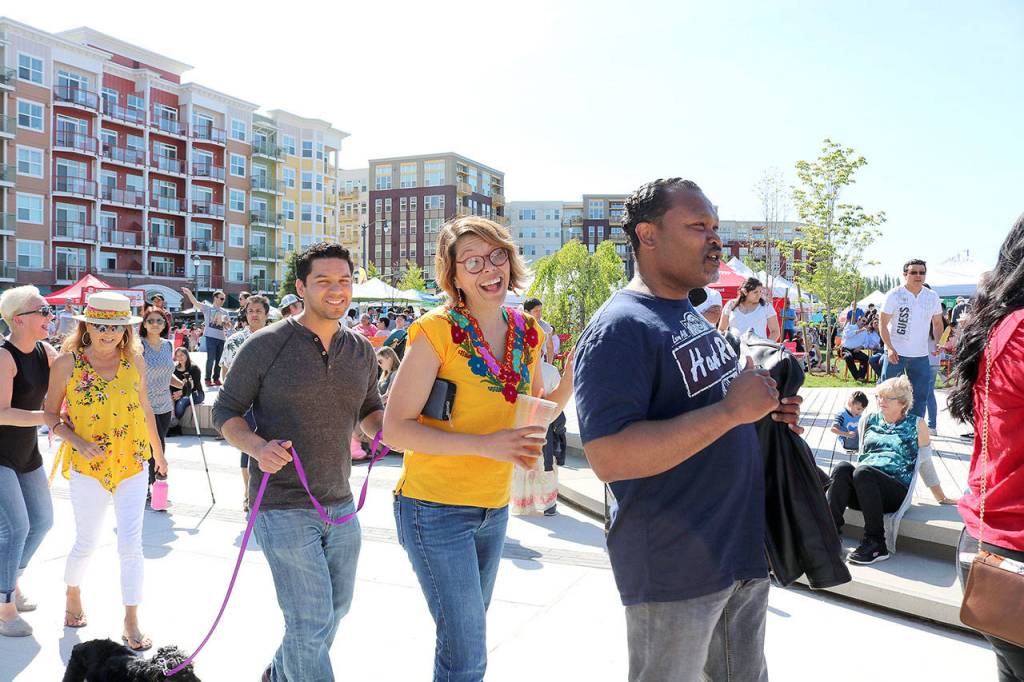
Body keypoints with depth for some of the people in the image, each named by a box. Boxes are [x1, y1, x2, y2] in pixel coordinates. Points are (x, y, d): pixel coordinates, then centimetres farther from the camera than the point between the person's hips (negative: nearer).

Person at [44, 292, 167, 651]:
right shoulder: (67, 363, -8)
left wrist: (157, 451, 18)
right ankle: (73, 594, 44)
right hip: (88, 467, -1)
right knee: (87, 542, 13)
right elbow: (50, 414, 0)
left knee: (131, 545, -1)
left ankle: (131, 623, 11)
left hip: (132, 464, 1)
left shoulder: (134, 360, -1)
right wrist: (77, 441, -17)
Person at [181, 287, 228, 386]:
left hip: (221, 338, 5)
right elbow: (196, 303, -15)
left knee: (219, 360, 9)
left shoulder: (224, 312, 14)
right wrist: (189, 293, -32)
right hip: (211, 337, -5)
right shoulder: (207, 307, 1)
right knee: (211, 359, -5)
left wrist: (226, 321, -7)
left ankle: (216, 378, 18)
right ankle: (208, 379, 3)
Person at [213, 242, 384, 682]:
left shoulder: (361, 351, 3)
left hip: (340, 503, 7)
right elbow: (226, 411, -4)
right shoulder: (266, 345, -11)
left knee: (336, 608, 21)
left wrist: (387, 429, -7)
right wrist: (257, 447, -23)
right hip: (283, 508, -6)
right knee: (311, 623, -6)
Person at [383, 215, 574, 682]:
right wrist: (484, 444, -27)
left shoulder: (528, 333, 1)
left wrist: (569, 384, -6)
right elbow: (395, 429, -17)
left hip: (493, 506, 6)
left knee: (467, 634, 22)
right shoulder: (437, 331, -16)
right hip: (436, 508, -6)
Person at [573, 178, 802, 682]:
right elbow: (609, 458, -30)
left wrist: (762, 410, 2)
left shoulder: (695, 318, 11)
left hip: (744, 549, 9)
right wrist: (731, 410, -28)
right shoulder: (619, 329, -20)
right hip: (675, 570, -9)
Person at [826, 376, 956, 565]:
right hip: (861, 492, 3)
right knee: (842, 468, -30)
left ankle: (876, 544, -29)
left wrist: (942, 499, 22)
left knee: (862, 472, -35)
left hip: (897, 491, -3)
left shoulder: (916, 424, 12)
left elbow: (925, 464, 19)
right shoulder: (869, 420, 20)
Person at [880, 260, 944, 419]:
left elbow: (937, 323, 14)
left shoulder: (932, 297, 5)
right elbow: (883, 324, -6)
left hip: (921, 356, 4)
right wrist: (890, 349, -16)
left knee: (920, 396, 9)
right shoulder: (894, 295, -7)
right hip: (895, 354, -4)